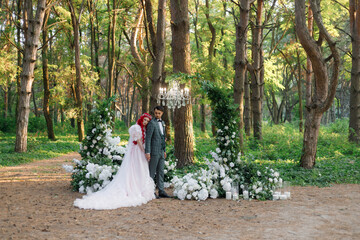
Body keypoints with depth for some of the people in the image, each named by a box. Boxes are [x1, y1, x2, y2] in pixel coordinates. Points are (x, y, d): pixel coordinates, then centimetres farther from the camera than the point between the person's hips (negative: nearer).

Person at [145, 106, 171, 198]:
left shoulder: (162, 123, 15)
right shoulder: (151, 123, -12)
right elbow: (148, 138, -16)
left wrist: (164, 150, 21)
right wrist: (147, 152, -22)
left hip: (161, 151, 8)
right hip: (154, 151, -8)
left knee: (160, 172, 9)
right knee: (152, 172, -1)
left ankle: (161, 191, 14)